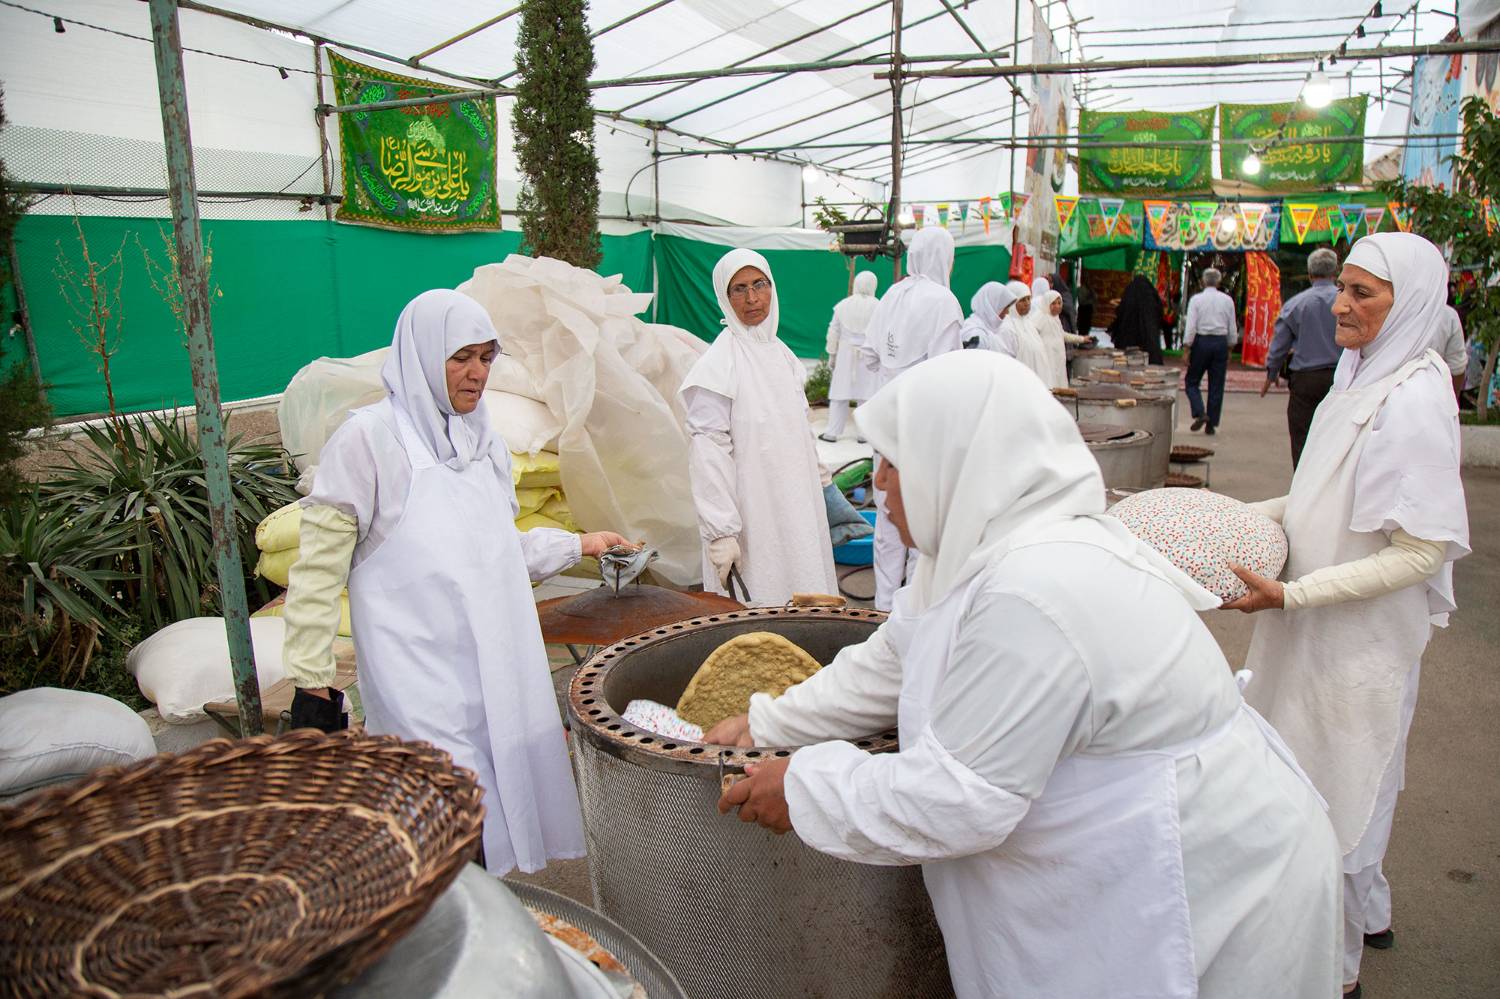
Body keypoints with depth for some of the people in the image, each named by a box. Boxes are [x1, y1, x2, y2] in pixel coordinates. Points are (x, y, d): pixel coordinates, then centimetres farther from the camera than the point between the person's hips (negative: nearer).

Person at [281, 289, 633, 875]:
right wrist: (311, 682, -9)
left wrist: (578, 545, 19)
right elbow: (319, 567, -7)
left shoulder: (483, 441, 13)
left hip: (497, 667, 6)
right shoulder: (368, 438, -7)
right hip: (420, 678, -6)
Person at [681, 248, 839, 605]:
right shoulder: (718, 364, -13)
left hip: (795, 508, 7)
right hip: (752, 516, -7)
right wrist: (721, 532, -21)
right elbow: (708, 451, -17)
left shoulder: (780, 352, 9)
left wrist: (820, 479, 19)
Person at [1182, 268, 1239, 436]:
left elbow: (1191, 327, -9)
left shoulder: (1197, 299, -4)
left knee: (1192, 381, 9)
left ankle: (1199, 414, -13)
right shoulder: (1227, 300, 5)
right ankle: (1212, 424, 9)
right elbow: (1232, 329, 7)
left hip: (1201, 341, -3)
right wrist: (1229, 350, 17)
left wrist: (1187, 350, -5)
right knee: (1216, 386, 7)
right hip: (1221, 342, 3)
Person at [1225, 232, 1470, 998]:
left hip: (1360, 636, -9)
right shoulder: (1364, 376, 4)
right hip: (1323, 625, 9)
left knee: (1332, 790, 7)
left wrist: (1292, 594, -26)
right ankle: (1367, 912, 47)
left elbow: (1421, 551, -24)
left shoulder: (1413, 401, -23)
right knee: (1329, 782, 24)